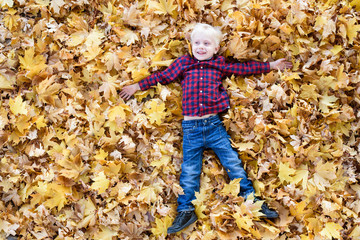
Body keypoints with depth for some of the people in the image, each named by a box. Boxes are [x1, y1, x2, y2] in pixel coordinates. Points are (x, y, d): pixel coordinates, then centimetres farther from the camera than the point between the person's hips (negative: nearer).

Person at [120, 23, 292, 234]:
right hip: (191, 128, 0)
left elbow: (244, 68, 14)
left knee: (233, 163, 3)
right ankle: (186, 211, 14)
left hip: (214, 124, 0)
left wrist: (271, 65, 16)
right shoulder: (183, 63, 6)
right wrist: (137, 86, 16)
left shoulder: (220, 65, 7)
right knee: (189, 171, 5)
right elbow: (162, 76, 14)